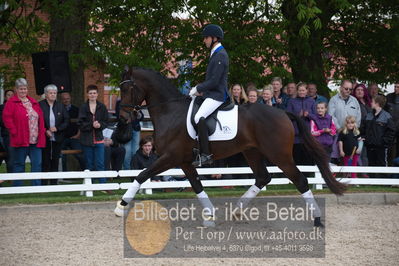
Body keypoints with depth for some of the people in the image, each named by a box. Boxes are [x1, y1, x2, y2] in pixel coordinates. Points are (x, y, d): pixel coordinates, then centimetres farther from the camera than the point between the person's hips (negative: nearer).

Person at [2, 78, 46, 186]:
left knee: (37, 164, 1)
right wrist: (14, 131, -14)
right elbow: (7, 118, -9)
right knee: (19, 164, 2)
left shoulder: (34, 102, 16)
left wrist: (42, 132, 5)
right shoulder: (11, 102, -1)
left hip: (35, 140, 5)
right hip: (20, 140, -5)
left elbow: (40, 118, 16)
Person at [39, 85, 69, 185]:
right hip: (44, 139, -3)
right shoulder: (40, 105, -3)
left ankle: (54, 183, 10)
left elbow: (66, 121, 7)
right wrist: (45, 131, -14)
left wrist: (57, 128, -8)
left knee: (55, 161, 5)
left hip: (57, 138, 3)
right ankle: (44, 183, 1)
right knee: (45, 161, -3)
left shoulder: (60, 106, 8)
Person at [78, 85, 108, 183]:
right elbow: (80, 124, -6)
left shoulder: (102, 107, 3)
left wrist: (100, 125, -14)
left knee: (100, 164, -3)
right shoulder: (83, 107, -2)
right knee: (89, 165, 7)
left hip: (98, 139, 1)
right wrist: (91, 125, -18)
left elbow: (106, 122, 6)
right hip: (86, 140, -1)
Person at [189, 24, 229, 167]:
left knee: (199, 117, -28)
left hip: (217, 95, -11)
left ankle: (205, 155, -28)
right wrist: (201, 89, 13)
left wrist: (198, 89, -12)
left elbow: (214, 81, -20)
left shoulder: (220, 56, -15)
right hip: (211, 94, 11)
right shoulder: (216, 53, 18)